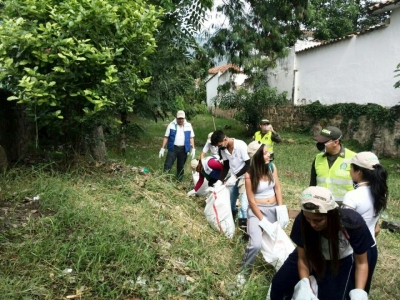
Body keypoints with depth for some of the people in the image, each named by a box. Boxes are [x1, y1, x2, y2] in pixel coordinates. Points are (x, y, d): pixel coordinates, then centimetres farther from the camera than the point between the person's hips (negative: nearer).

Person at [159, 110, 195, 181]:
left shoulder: (188, 126, 4)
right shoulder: (171, 125, -1)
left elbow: (191, 138, 7)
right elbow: (166, 137, 1)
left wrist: (193, 149, 0)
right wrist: (162, 148, -2)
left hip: (183, 149, 2)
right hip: (173, 148, -1)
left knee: (181, 166, 11)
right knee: (167, 165, -8)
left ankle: (179, 181, 23)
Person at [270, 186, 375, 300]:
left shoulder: (353, 224, -36)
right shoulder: (301, 221, -33)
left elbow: (361, 263, -21)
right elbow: (302, 258, -17)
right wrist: (304, 284, -32)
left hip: (341, 260, -1)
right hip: (312, 255, 1)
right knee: (279, 283, 0)